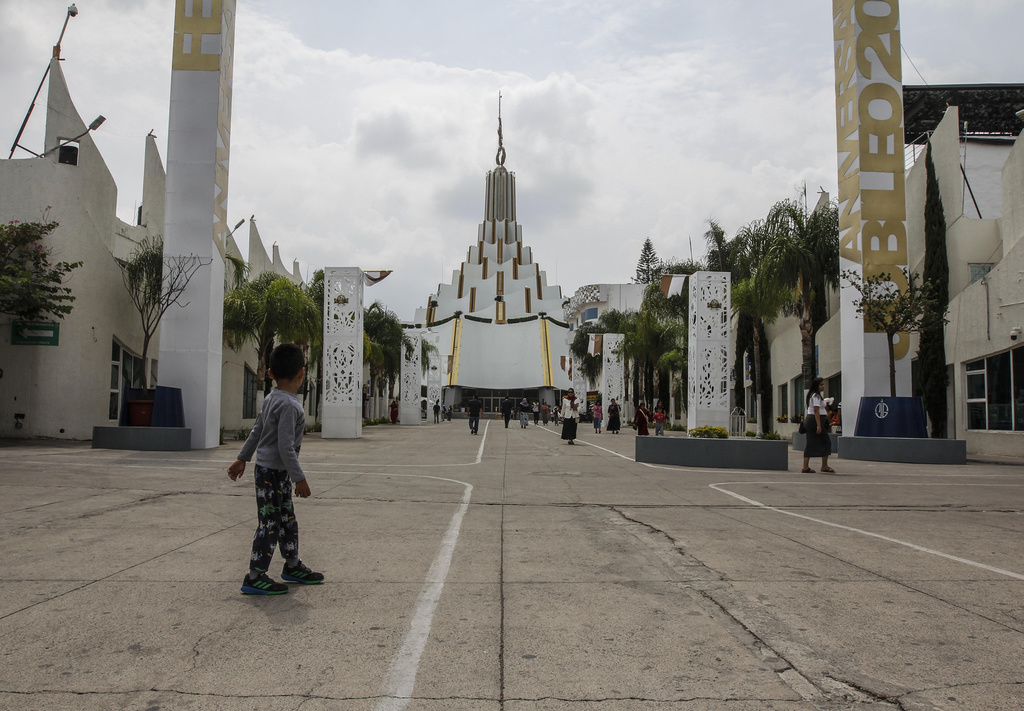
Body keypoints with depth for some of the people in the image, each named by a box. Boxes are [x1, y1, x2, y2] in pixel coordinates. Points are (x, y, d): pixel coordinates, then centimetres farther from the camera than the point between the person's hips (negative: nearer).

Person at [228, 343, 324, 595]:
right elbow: (285, 447, -25)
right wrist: (299, 478, -21)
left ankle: (293, 566, 30)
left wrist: (242, 458, 25)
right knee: (269, 523, -3)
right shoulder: (289, 405, -23)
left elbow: (256, 431, 16)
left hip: (278, 473, 10)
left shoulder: (272, 399, 7)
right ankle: (254, 577, 4)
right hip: (272, 472, -10)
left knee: (287, 520, 18)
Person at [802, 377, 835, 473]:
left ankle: (805, 467, 3)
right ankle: (824, 466, 4)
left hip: (809, 420, 10)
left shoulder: (812, 395, 18)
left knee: (811, 443, 7)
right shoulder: (816, 396, -13)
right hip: (815, 420, -10)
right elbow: (816, 411, -21)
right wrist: (819, 425, -25)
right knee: (826, 441, -1)